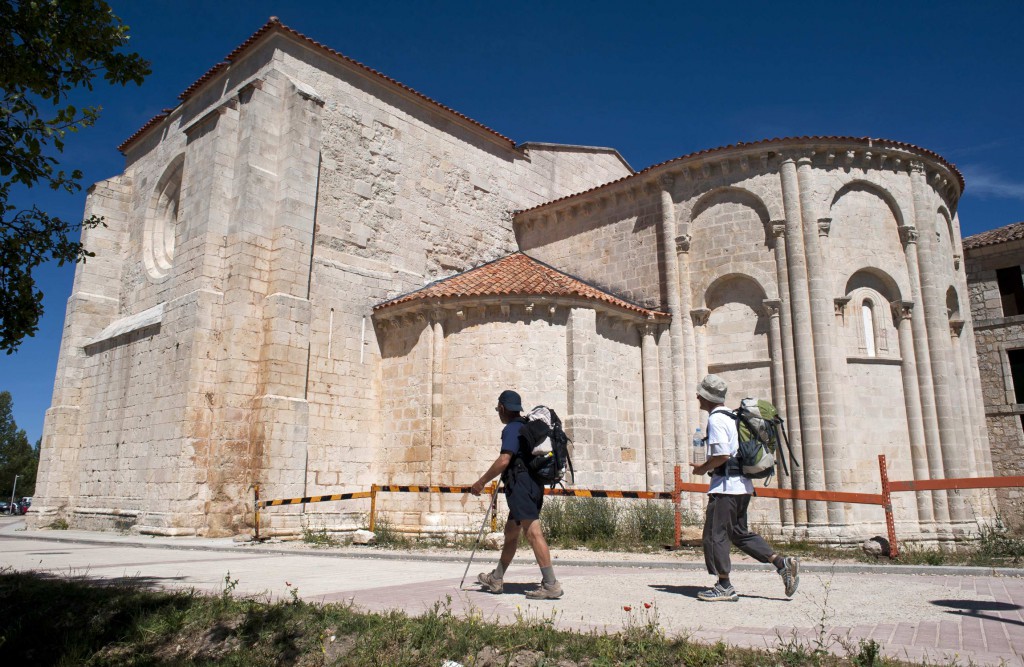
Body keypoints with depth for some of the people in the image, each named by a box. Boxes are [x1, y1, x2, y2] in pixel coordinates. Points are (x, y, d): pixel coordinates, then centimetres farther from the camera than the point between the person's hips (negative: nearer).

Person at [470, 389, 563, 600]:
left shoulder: (512, 428, -10)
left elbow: (504, 460, -21)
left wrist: (481, 482, -14)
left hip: (520, 485, -10)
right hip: (534, 485, 10)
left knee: (532, 532, -11)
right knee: (511, 532, 17)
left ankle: (551, 584, -11)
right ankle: (496, 580, 29)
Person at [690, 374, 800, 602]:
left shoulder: (716, 419, -14)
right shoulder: (731, 417, 16)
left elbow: (722, 455, -22)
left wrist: (703, 468, -6)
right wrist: (708, 467, 19)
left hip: (725, 485, -10)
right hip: (742, 483, 10)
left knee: (714, 535, -1)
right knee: (739, 532, 17)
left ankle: (724, 587, 4)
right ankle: (782, 563, 11)